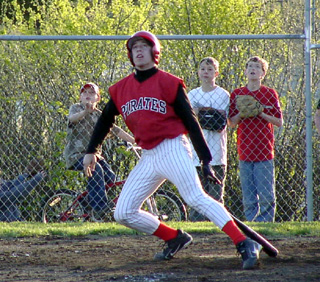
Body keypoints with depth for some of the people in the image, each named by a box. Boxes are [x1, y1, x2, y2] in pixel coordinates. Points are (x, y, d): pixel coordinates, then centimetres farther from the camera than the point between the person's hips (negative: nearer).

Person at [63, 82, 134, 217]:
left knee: (110, 176, -14)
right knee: (96, 170, -31)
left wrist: (134, 141, 1)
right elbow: (72, 118, -24)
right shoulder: (76, 108, 0)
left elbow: (115, 130, 11)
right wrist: (85, 111, -46)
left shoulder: (99, 115, 14)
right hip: (76, 154, -6)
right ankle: (100, 207, -32)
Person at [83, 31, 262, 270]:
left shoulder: (169, 83, -5)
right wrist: (91, 151, 21)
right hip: (148, 158, 6)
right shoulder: (121, 89, 10)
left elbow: (190, 121, -6)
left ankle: (245, 245, -28)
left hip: (172, 149, -6)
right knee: (123, 213, 2)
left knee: (196, 198, -23)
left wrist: (205, 159, -9)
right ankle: (175, 239, 13)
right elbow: (106, 120, 24)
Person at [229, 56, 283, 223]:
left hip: (264, 152, -2)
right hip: (245, 152, 2)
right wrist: (242, 113, -10)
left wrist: (262, 114, -12)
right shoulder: (237, 94, 9)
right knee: (249, 199, 3)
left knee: (267, 197, -5)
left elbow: (279, 122, 2)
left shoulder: (270, 94, 3)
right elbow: (231, 123, 9)